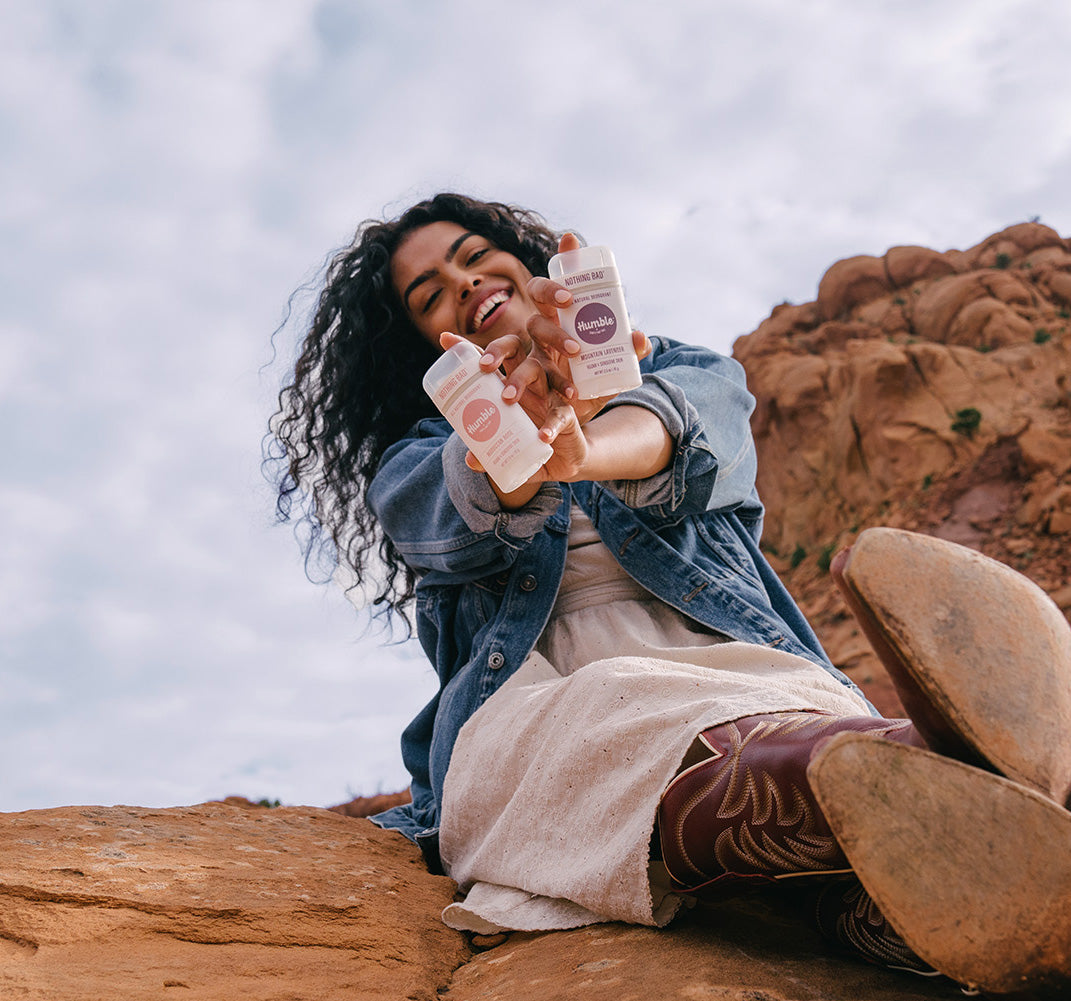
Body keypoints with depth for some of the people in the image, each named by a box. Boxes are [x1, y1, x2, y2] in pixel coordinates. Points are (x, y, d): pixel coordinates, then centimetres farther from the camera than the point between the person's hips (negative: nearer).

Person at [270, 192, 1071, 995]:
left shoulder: (686, 374, 21)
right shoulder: (414, 463, 20)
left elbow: (682, 424, -7)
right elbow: (463, 507, -8)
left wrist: (578, 450, -33)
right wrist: (524, 440, -34)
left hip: (744, 677, 2)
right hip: (547, 709, -1)